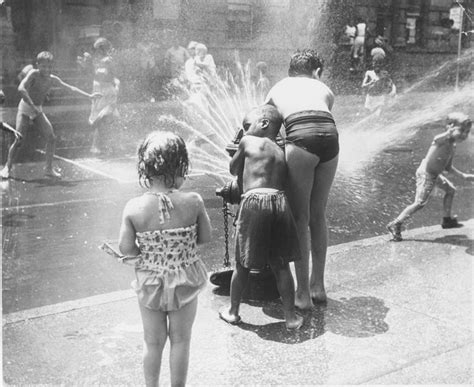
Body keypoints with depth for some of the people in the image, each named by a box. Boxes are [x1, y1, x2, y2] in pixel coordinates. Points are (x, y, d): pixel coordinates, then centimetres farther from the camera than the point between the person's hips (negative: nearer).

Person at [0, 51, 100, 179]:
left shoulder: (53, 80, -3)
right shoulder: (33, 74, -19)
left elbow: (70, 88, 5)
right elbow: (21, 88, -32)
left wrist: (89, 96, 5)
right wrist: (32, 105, -35)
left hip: (38, 111, 5)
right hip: (25, 108, -5)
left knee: (51, 137, -6)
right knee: (19, 139, -13)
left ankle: (49, 169, 6)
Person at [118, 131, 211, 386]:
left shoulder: (133, 208, -18)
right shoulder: (193, 202, -19)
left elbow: (126, 248, -13)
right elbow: (206, 238, -7)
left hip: (150, 283, 1)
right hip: (184, 282, 0)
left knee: (153, 342, 20)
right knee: (181, 340, 20)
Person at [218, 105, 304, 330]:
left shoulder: (247, 142, 8)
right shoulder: (280, 153, 21)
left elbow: (233, 169, 20)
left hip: (254, 201, -4)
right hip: (279, 201, 4)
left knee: (242, 265, 10)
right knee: (281, 266, 12)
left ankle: (233, 311, 25)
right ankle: (291, 316, 16)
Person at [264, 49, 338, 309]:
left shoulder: (278, 88, 30)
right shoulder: (324, 90, 31)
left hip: (302, 138, -3)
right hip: (331, 137, 3)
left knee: (299, 218, 6)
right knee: (318, 215, 17)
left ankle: (303, 293, 11)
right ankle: (318, 286, 27)